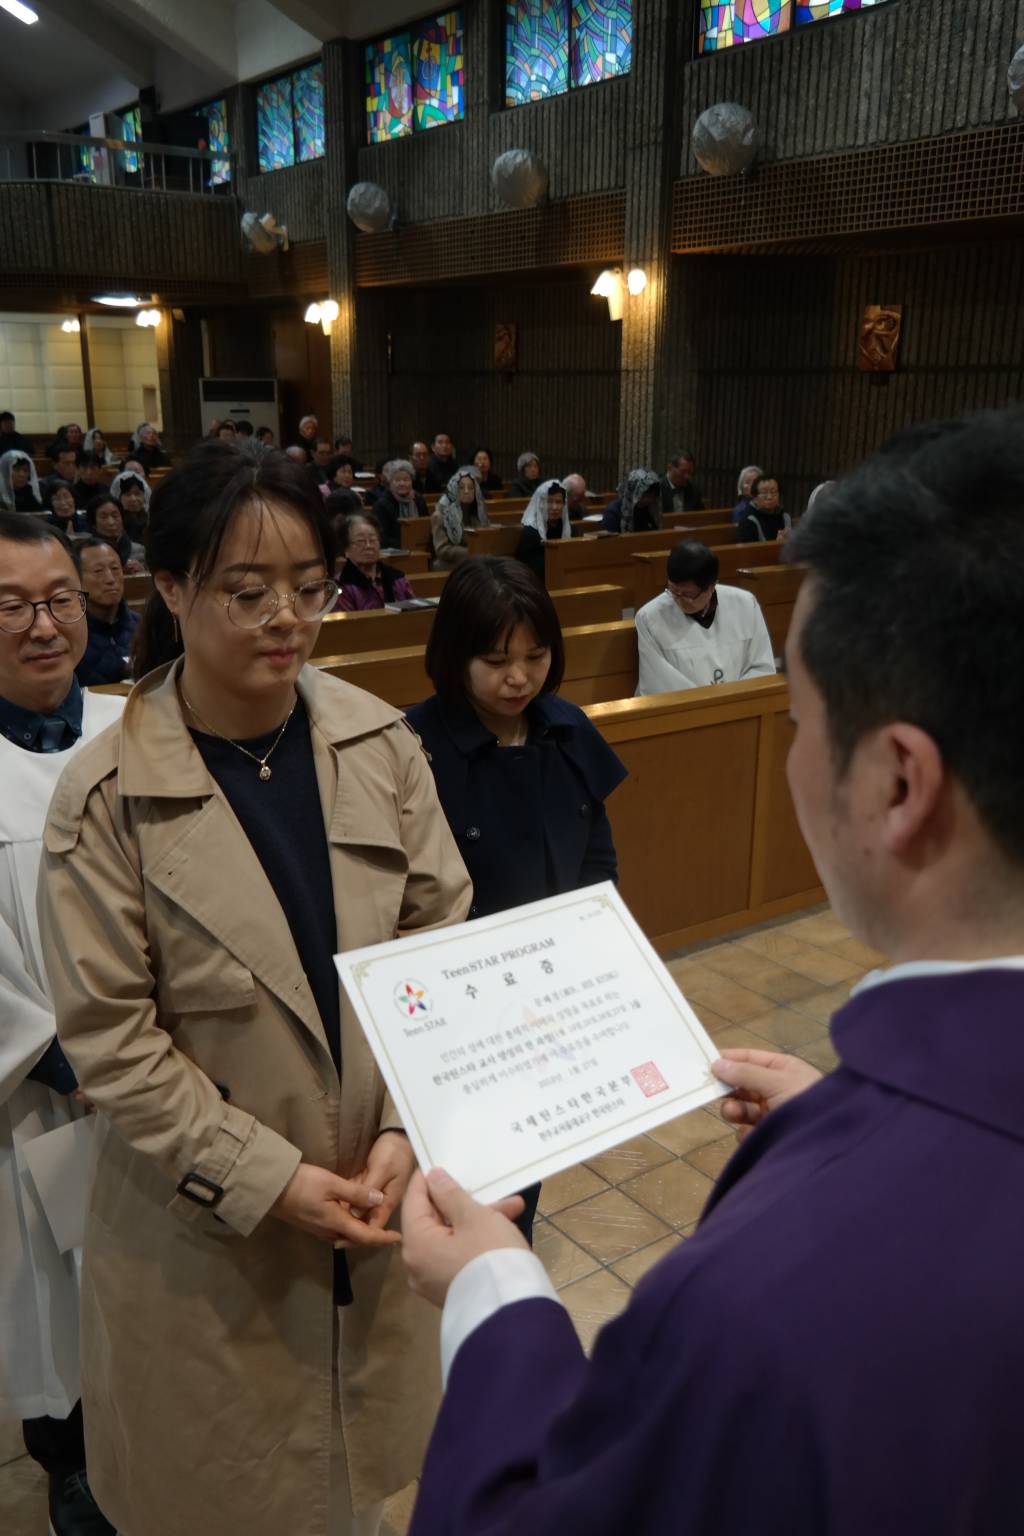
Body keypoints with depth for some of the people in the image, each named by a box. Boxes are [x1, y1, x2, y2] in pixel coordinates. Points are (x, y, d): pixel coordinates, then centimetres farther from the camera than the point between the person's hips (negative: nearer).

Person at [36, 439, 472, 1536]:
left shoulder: (380, 745, -7)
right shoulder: (106, 802, -16)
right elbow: (111, 1041, -13)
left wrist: (406, 1131, -11)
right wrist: (269, 1178, -16)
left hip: (380, 1187, 3)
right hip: (206, 1220, -2)